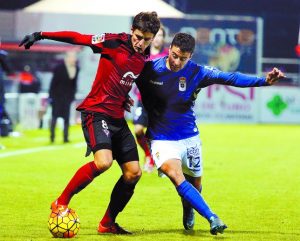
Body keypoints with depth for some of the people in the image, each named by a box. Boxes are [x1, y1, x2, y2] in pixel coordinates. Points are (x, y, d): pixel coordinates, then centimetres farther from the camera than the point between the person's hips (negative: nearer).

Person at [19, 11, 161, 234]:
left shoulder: (144, 57, 8)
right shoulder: (114, 43, -11)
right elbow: (77, 38, -8)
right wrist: (41, 35, -9)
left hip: (117, 118, 7)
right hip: (96, 112, -7)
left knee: (133, 172, 2)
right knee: (103, 161, -28)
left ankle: (108, 223, 15)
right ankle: (61, 203, -13)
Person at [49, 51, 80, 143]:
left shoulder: (76, 68, 0)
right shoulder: (59, 68, -14)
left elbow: (74, 83, 8)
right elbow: (54, 82, -12)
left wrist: (73, 95, 6)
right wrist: (51, 96, -12)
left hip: (67, 96, 4)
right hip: (57, 95, -4)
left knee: (66, 117, 2)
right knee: (55, 116, 2)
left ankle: (66, 137, 5)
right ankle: (52, 135, 12)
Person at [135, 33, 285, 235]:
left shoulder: (197, 72, -10)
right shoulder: (150, 68, -11)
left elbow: (230, 78, -17)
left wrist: (264, 81, -28)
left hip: (189, 138, 2)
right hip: (162, 140, -2)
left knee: (195, 184, 16)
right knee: (176, 175, -27)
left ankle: (188, 209, 52)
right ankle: (212, 218, -29)